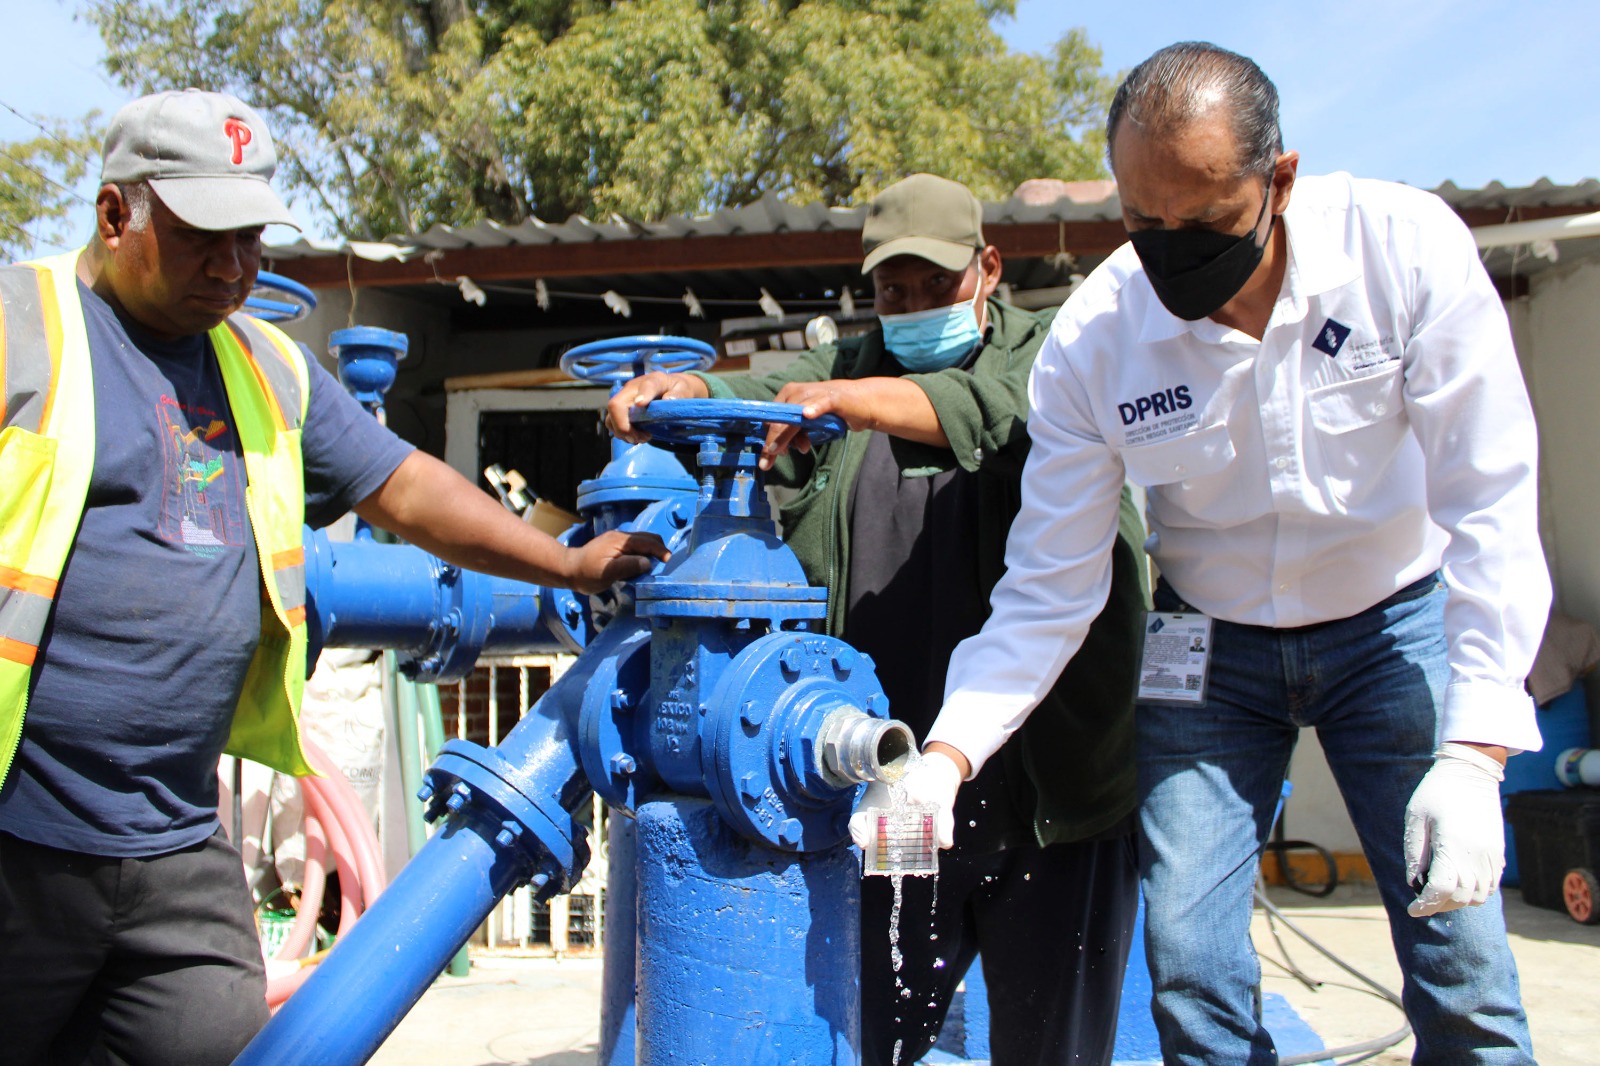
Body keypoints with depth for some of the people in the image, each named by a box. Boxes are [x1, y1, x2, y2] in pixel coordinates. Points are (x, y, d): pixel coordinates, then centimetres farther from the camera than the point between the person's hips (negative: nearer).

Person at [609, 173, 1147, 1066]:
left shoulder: (1048, 355, 7)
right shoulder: (853, 365, 19)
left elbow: (999, 414, -16)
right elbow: (759, 397, 0)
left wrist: (842, 399, -28)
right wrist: (679, 389, -21)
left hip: (1050, 784, -2)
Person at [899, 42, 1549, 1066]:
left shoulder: (1407, 246, -23)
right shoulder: (1091, 339, -19)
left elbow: (1490, 507, -20)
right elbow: (1048, 587, -14)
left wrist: (1475, 754, -27)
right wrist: (946, 757, -26)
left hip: (1398, 619, 0)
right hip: (1212, 643, 1)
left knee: (1461, 964, -6)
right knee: (1189, 960, -4)